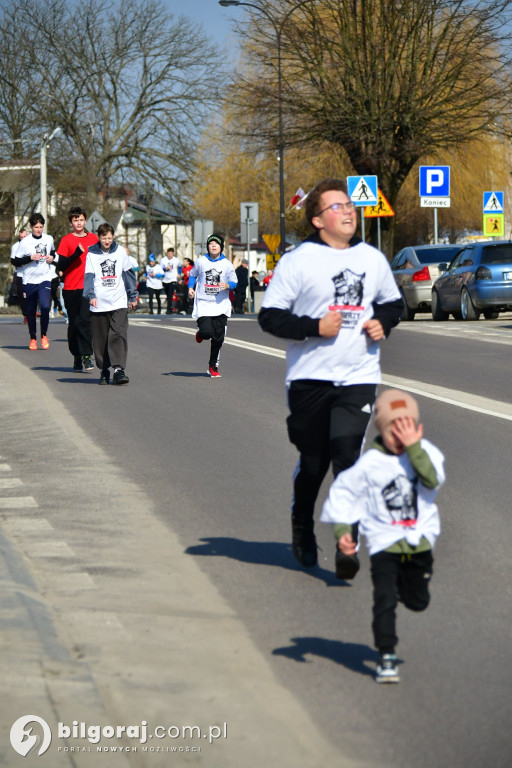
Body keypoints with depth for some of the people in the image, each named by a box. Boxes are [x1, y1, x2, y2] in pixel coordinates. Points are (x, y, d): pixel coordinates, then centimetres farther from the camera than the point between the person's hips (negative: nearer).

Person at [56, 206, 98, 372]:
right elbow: (60, 266, -7)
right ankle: (76, 356, 16)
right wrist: (76, 253, -19)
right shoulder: (66, 240, 1)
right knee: (73, 323, 6)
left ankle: (86, 356, -16)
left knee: (84, 320, -15)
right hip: (71, 289, 0)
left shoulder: (93, 238, 11)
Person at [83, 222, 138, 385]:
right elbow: (89, 276, 1)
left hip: (119, 302, 0)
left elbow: (129, 273, 14)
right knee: (100, 339, 4)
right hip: (99, 304, 0)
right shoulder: (92, 254, 4)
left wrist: (132, 296, 16)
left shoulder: (120, 251, 7)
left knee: (118, 335, -13)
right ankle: (104, 371, 15)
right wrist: (91, 295, -14)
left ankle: (119, 369, -19)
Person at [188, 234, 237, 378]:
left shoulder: (227, 264, 2)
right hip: (203, 303, -1)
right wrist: (190, 288, 1)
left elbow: (234, 282, 7)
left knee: (218, 338, 0)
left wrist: (227, 286, -15)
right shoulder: (200, 262, 2)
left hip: (221, 305, 1)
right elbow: (192, 275, 18)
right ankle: (200, 333, 21)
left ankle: (213, 366, 17)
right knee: (207, 332, -18)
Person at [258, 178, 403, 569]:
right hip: (310, 378, -2)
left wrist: (382, 323, 2)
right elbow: (270, 316, -5)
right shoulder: (297, 261, -4)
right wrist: (314, 327, -17)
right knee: (313, 463, 8)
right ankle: (302, 532, 32)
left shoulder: (373, 259, 10)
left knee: (347, 458, -13)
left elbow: (392, 302, 24)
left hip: (359, 378, 2)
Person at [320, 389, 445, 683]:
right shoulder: (370, 463, -10)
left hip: (420, 541, 3)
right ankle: (386, 657, -5)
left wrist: (414, 447, -28)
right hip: (384, 543, -2)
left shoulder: (426, 452, -5)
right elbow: (343, 494, -3)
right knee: (385, 601, -12)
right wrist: (342, 531, -12)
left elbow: (433, 479, -25)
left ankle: (404, 584, 49)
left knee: (418, 601, 16)